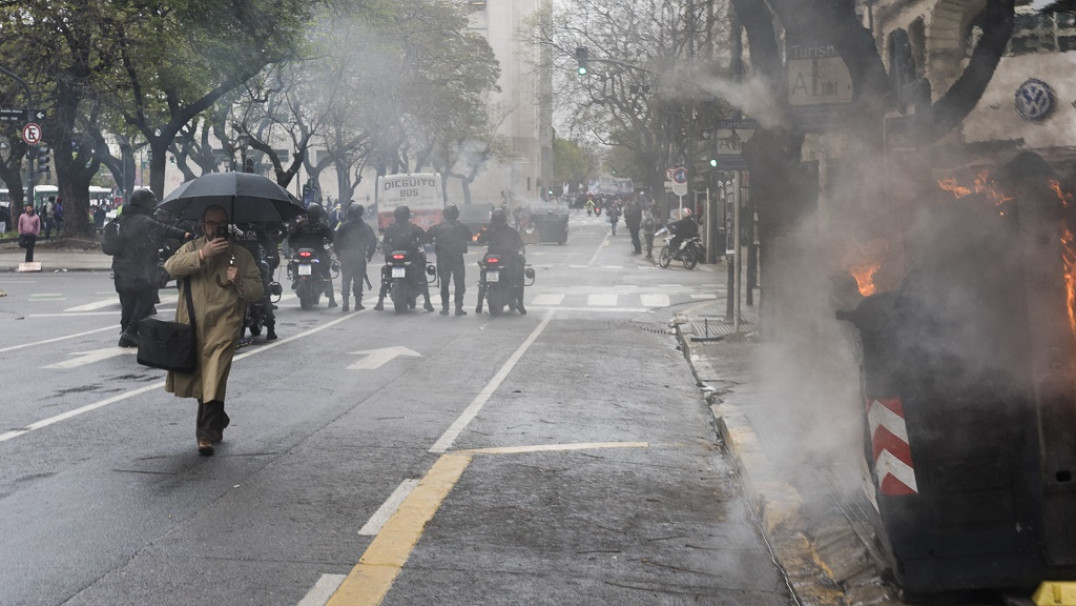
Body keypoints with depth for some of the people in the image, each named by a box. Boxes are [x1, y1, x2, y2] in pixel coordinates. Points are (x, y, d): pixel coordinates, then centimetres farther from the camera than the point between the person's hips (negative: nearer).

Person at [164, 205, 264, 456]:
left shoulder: (241, 255, 11)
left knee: (214, 377, -16)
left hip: (224, 325, -3)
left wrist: (240, 282, -13)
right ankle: (217, 423, 35)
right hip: (192, 323, 3)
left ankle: (207, 435, -14)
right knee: (198, 377, 12)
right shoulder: (192, 248, 13)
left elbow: (258, 291, 8)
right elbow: (171, 267, -7)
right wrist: (202, 254, -18)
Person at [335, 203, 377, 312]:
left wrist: (339, 254, 12)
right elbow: (373, 242, 0)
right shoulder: (366, 227, -2)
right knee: (358, 280, 5)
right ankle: (358, 303, 5)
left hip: (345, 257, 1)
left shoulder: (343, 227, -1)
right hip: (360, 258, -1)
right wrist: (369, 255, 10)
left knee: (345, 280, 5)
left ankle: (345, 302, -5)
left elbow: (337, 241, 1)